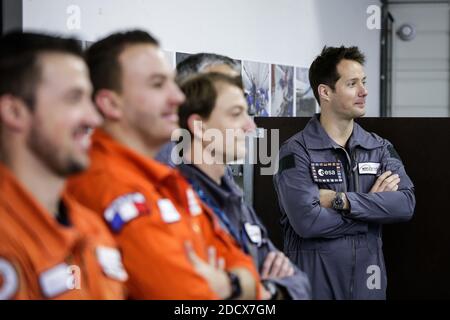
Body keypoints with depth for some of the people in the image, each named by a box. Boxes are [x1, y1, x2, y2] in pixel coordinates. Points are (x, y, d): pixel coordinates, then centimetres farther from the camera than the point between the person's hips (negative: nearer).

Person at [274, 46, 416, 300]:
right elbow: (307, 221, -21)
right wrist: (375, 205, -11)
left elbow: (406, 204, -9)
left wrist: (342, 201, -18)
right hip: (314, 280, -4)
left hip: (367, 280, 4)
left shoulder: (381, 148, 6)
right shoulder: (296, 152, -9)